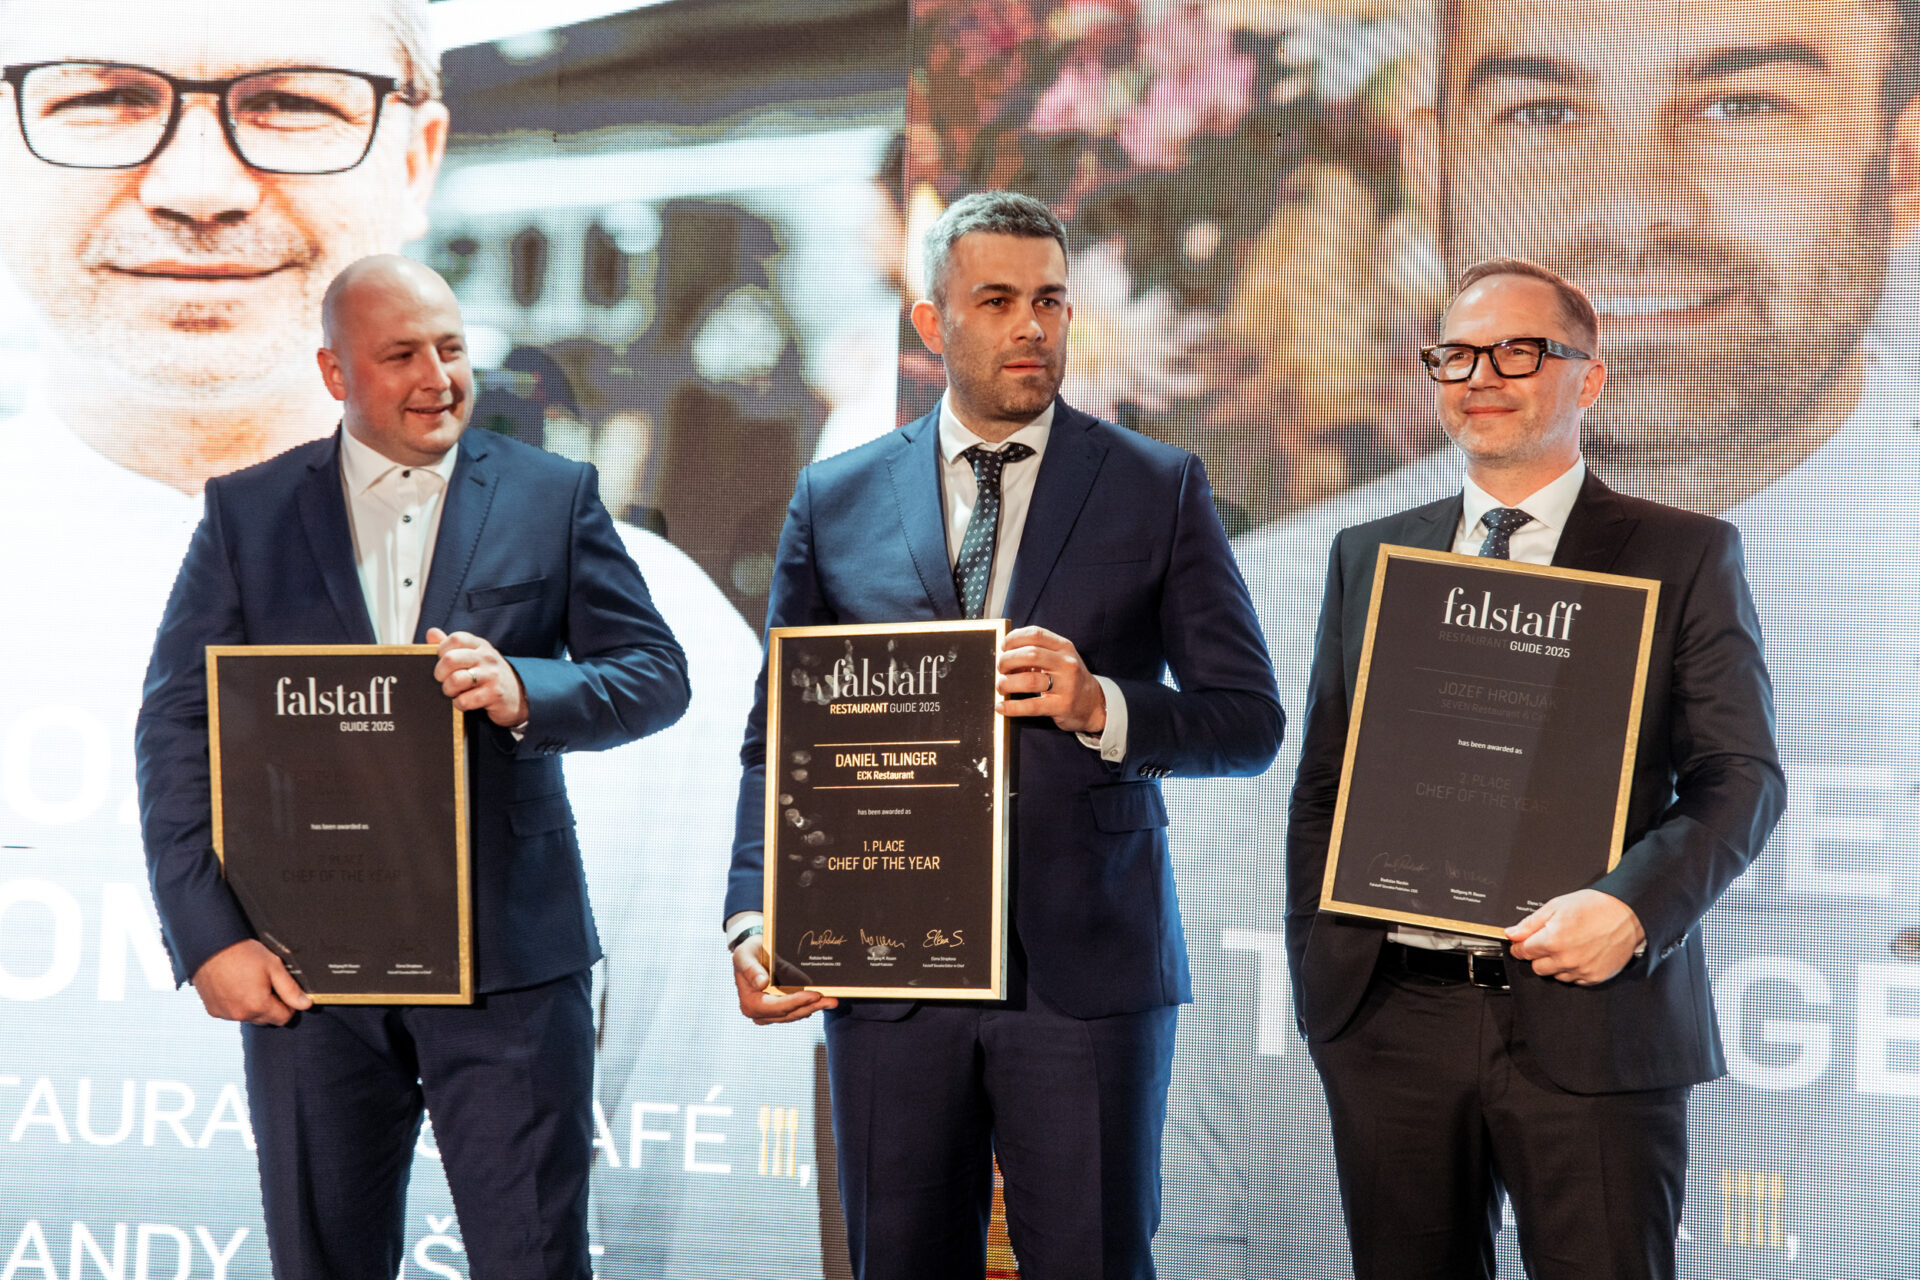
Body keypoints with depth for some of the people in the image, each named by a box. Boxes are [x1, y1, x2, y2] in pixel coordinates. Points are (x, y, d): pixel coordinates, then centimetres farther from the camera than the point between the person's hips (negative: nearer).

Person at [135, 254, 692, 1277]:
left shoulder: (554, 498, 7)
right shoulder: (246, 513, 7)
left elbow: (657, 675, 4)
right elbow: (178, 730, 3)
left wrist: (525, 691, -17)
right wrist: (209, 934, -7)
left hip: (511, 957, -1)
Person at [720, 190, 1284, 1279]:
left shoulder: (1160, 490, 6)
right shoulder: (836, 502, 10)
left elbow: (1251, 720, 3)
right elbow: (779, 736, 11)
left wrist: (1102, 707, -16)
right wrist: (755, 919, -4)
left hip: (1088, 970, -1)